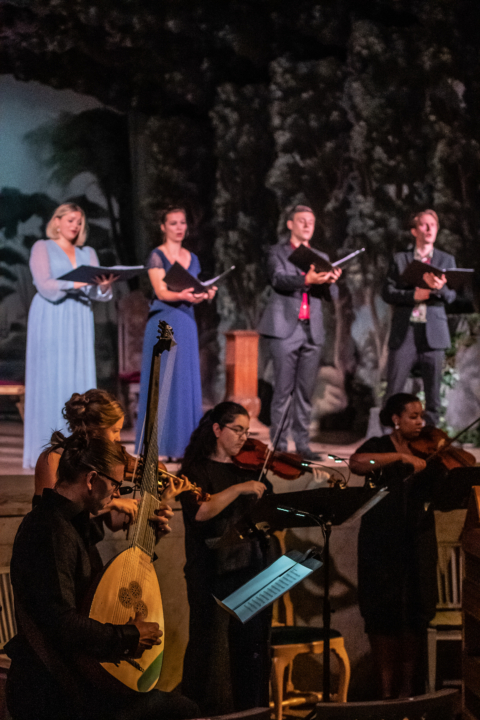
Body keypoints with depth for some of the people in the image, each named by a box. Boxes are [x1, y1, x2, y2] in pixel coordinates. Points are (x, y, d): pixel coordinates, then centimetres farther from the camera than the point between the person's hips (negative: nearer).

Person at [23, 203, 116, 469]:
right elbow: (45, 286, -10)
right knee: (50, 383, -7)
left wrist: (104, 286, -17)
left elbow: (98, 294, 6)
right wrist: (75, 284, -25)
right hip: (51, 320, -5)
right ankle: (46, 452, -8)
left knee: (80, 382, -1)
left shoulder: (88, 254, 17)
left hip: (79, 324, 5)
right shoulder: (42, 248, 4)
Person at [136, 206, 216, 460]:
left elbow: (195, 291, 16)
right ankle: (159, 443, -5)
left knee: (187, 380, 4)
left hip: (187, 323, 6)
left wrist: (205, 294, -6)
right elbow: (161, 292, -13)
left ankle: (183, 442, 7)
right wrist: (182, 296, -32)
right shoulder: (157, 256, -3)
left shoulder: (192, 258, 15)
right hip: (163, 322, -6)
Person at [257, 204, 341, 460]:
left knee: (306, 390, 4)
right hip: (285, 329, -4)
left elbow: (331, 295, 9)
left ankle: (302, 443, 8)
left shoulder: (320, 257, 18)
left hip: (312, 331, 4)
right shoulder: (278, 253, 6)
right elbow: (279, 280, -13)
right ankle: (279, 445, -3)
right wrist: (307, 280, -31)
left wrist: (330, 282, -16)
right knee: (283, 389, -6)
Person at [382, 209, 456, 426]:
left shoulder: (446, 260, 12)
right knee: (393, 391, -4)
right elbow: (387, 292, 3)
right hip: (404, 332, -1)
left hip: (433, 334, 1)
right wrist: (413, 296, -13)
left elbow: (451, 296, 3)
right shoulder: (400, 259, 10)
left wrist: (439, 288, -20)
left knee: (433, 392, 1)